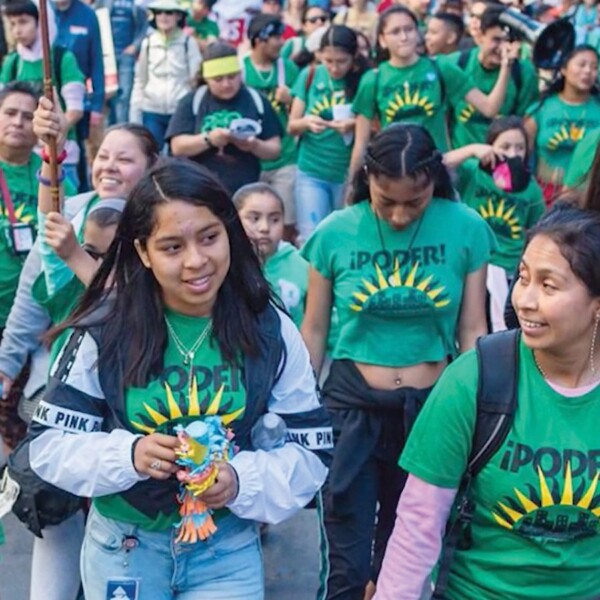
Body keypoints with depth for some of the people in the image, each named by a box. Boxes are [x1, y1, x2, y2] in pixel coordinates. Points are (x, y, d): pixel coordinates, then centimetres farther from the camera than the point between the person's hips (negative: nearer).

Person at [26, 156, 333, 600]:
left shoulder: (271, 331, -8)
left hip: (229, 551, 0)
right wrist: (128, 454, -25)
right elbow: (48, 444, -7)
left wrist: (242, 483, -24)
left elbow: (310, 452, -5)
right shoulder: (103, 331, -11)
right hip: (121, 547, 0)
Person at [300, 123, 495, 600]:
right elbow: (314, 330, 1)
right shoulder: (335, 233, -9)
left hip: (433, 407, 1)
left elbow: (472, 332, -2)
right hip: (351, 405, -1)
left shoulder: (466, 230, -9)